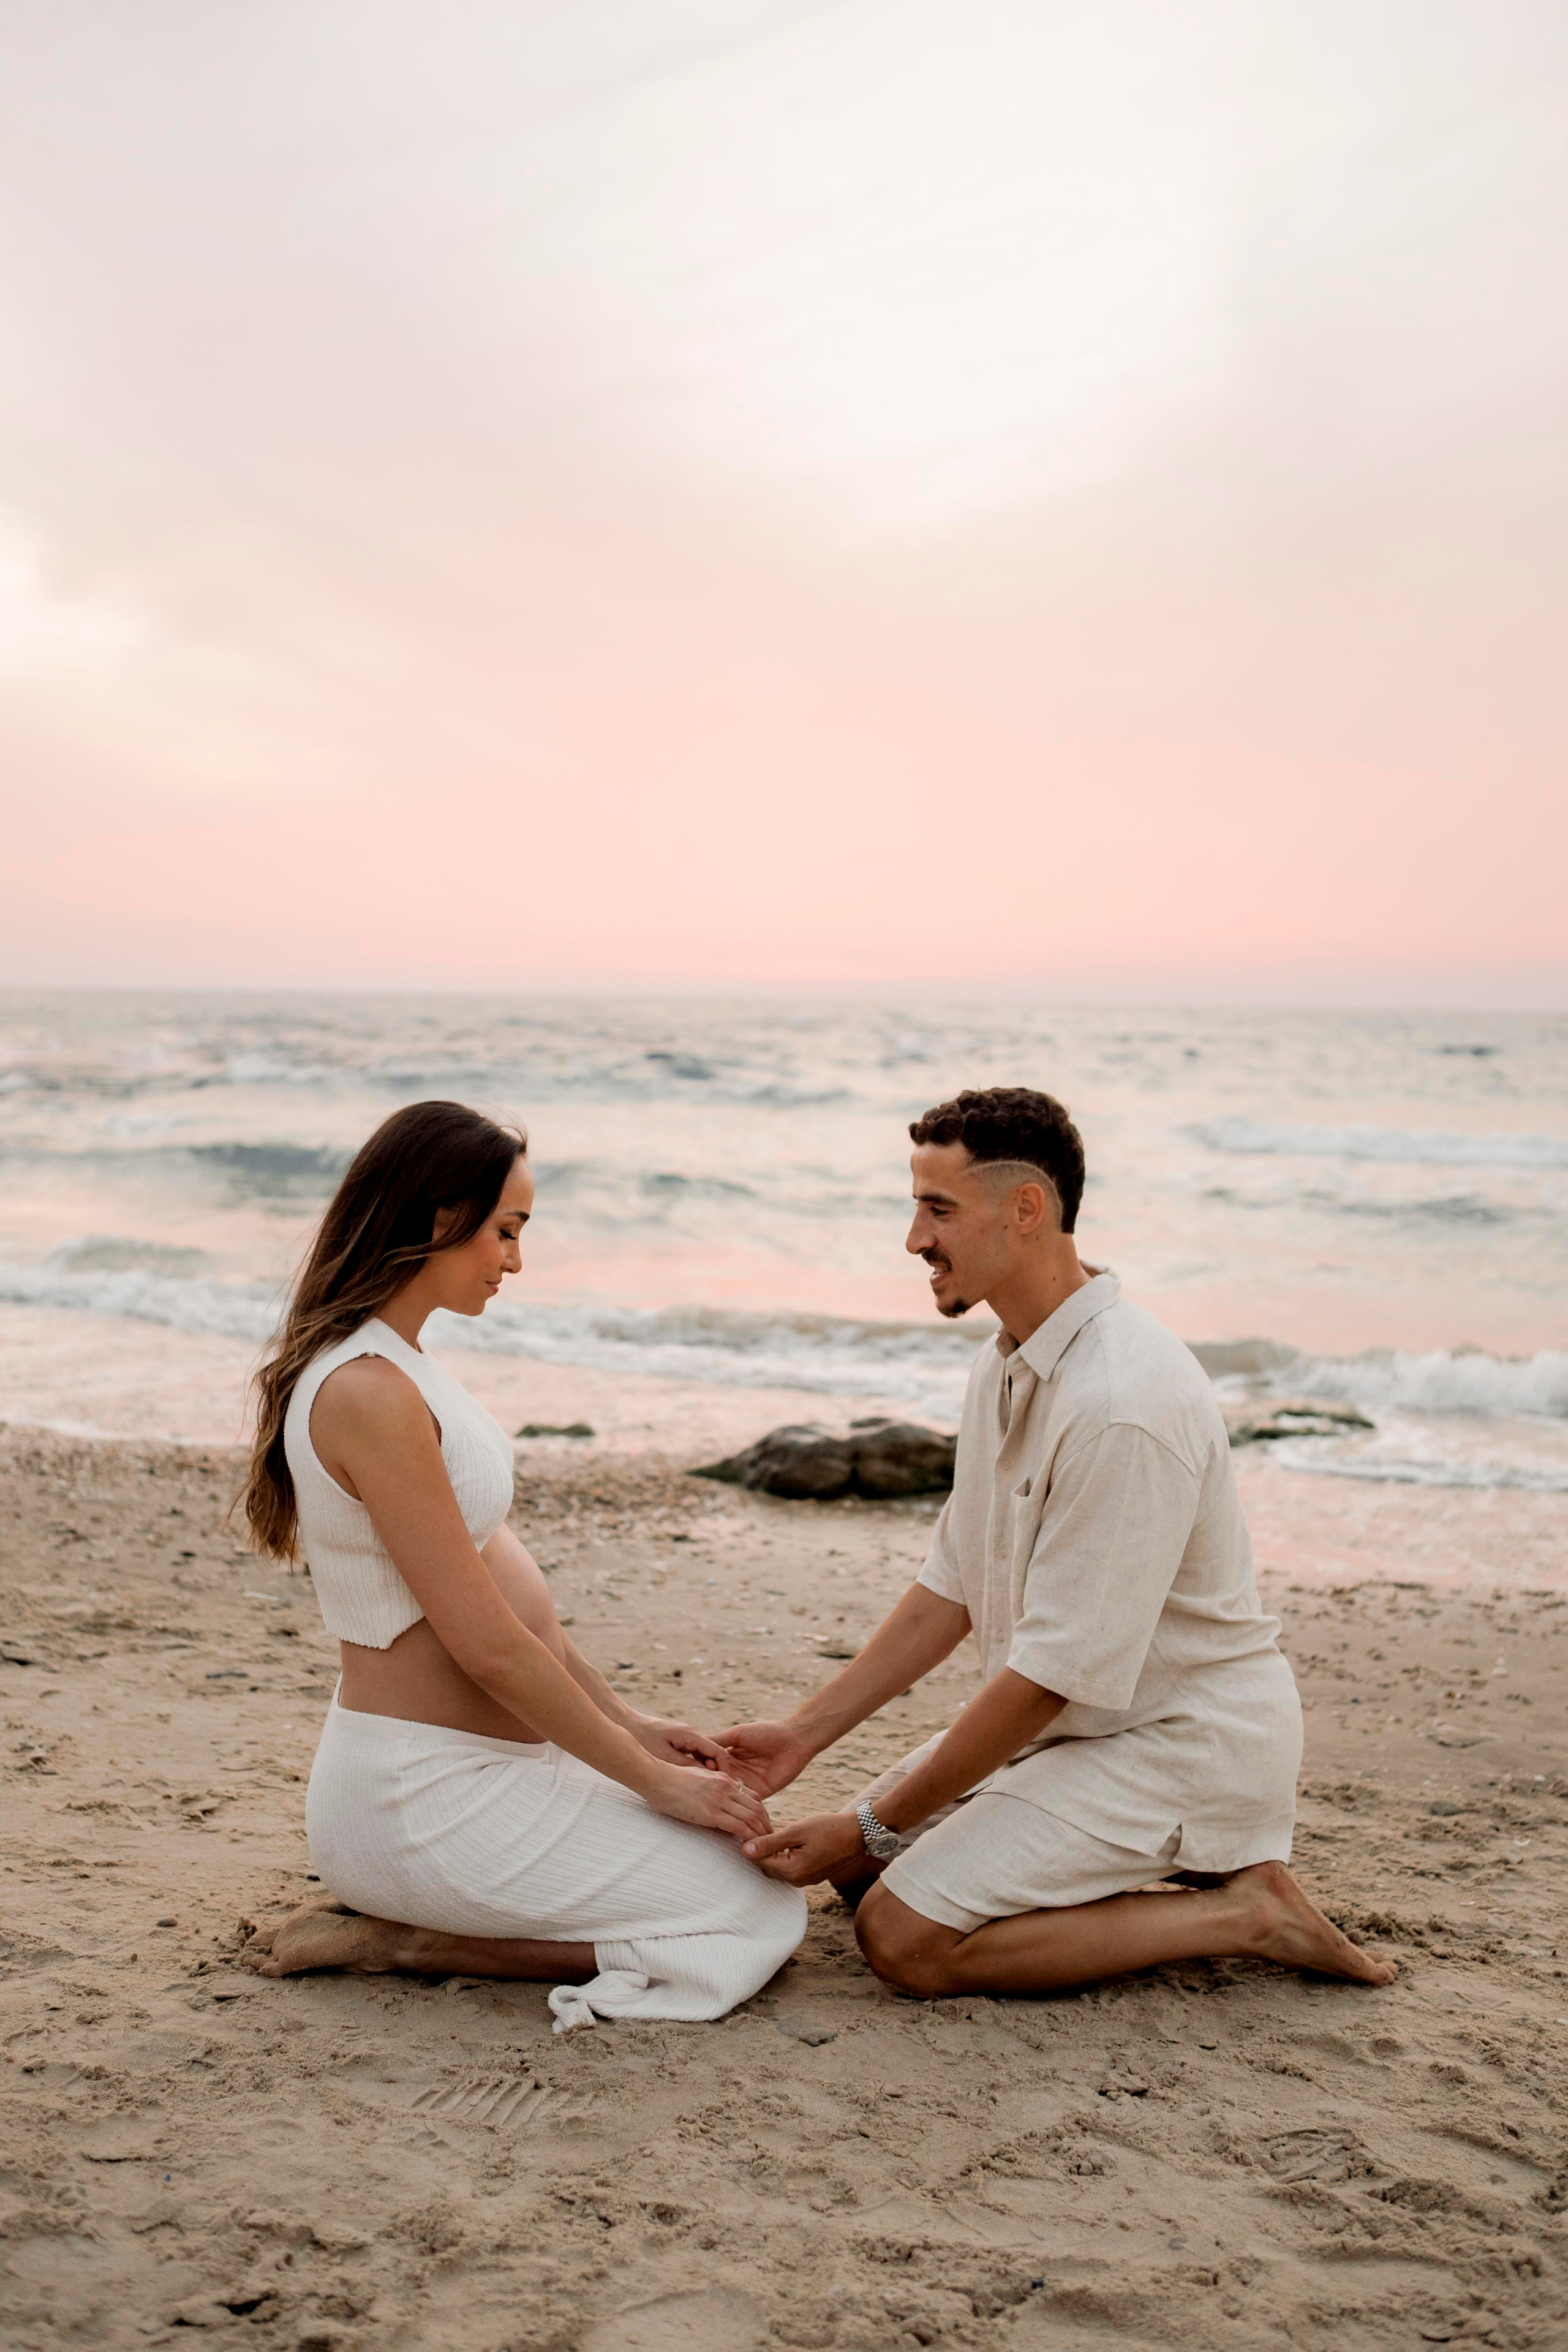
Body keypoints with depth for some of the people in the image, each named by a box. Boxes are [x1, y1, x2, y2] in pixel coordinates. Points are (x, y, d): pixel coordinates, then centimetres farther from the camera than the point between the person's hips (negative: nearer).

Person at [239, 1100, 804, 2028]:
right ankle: (400, 1938, -3)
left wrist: (630, 1723, 9)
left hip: (474, 1766, 10)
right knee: (763, 1918, -6)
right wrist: (654, 1778, -12)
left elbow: (500, 1568, 12)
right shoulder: (368, 1392, -23)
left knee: (737, 1859, 19)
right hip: (430, 1798, -10)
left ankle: (396, 1912, 13)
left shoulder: (394, 1365, 9)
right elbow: (488, 1643, -22)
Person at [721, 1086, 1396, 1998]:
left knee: (905, 1934, -16)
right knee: (859, 1865, 9)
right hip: (1081, 1720, 10)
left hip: (1181, 1743, -10)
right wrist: (804, 1733, 5)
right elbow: (952, 1589, 10)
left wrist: (874, 1824, -16)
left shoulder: (1123, 1404, -29)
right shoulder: (1008, 1365, 3)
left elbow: (1054, 1673, -25)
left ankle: (1240, 1913, -6)